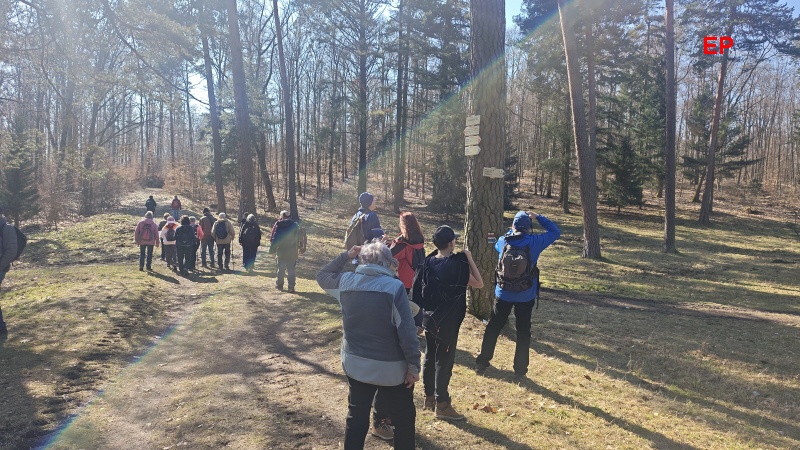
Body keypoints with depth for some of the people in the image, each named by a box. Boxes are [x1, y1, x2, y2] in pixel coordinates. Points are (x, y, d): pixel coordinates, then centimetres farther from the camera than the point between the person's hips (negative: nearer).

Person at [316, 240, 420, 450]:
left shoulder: (346, 281, -5)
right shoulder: (395, 286, -19)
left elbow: (323, 276, 19)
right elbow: (407, 331, -19)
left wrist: (346, 255, 14)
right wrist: (414, 365, -9)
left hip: (355, 363, 4)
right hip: (391, 367, -4)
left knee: (356, 416, 18)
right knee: (403, 418, 16)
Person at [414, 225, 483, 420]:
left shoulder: (429, 261, 0)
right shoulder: (456, 264, -20)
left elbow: (419, 288, 10)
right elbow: (479, 283, -14)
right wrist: (469, 259, -10)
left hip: (429, 318, 7)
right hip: (447, 322, -7)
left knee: (430, 357, 17)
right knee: (444, 361, 3)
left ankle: (429, 397, 31)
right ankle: (442, 404, 13)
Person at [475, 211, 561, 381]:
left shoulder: (502, 241, -4)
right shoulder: (534, 242, -11)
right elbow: (555, 231, 4)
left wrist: (513, 230, 21)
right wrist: (538, 217, 7)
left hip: (503, 294, 2)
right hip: (526, 297, -2)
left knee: (493, 328, 14)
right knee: (523, 333, 9)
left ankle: (481, 363, 23)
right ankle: (520, 371, 13)